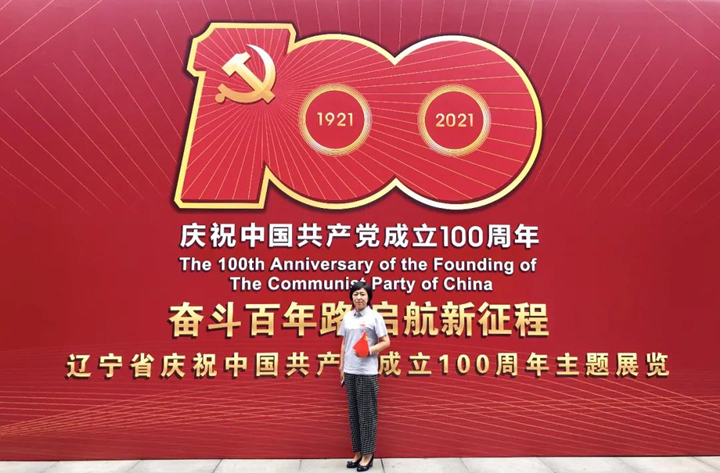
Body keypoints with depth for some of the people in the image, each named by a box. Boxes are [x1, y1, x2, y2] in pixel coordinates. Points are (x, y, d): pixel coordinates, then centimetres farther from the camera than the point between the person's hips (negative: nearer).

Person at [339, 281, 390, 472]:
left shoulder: (375, 316, -4)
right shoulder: (347, 317, 9)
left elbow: (386, 342, -5)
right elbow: (344, 344, 15)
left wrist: (369, 351, -19)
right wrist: (341, 367, 11)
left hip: (367, 372, -5)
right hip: (350, 371, 5)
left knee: (367, 412, 2)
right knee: (353, 412, 10)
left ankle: (368, 453, 13)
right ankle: (358, 451, 20)